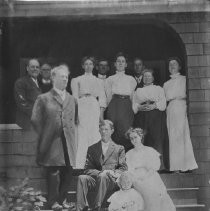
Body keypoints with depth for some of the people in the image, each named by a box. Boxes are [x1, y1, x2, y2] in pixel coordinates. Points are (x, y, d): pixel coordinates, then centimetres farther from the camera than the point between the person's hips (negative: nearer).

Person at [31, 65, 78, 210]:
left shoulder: (72, 100, 16)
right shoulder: (43, 99, 3)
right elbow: (35, 120, 1)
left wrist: (71, 132, 10)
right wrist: (44, 136, -1)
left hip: (69, 142, 4)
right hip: (52, 142, -4)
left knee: (68, 172, 3)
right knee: (53, 172, -3)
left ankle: (62, 199, 20)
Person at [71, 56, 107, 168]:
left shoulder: (97, 81, 22)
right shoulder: (77, 80, 17)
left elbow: (102, 97, 13)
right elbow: (75, 96, 7)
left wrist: (101, 112, 0)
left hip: (94, 106, 2)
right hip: (82, 105, -1)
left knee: (94, 135, -9)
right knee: (82, 135, -12)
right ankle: (78, 165, -14)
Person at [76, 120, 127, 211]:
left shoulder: (119, 148, 18)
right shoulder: (92, 149, 22)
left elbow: (124, 169, 10)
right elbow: (87, 169, 11)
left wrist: (112, 173, -13)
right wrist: (99, 173, -11)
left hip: (113, 181, -2)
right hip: (96, 179, 2)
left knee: (103, 176, -37)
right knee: (82, 178, -30)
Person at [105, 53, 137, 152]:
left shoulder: (131, 79, 19)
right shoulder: (110, 79, 14)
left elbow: (132, 96, 18)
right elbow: (108, 96, 10)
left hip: (127, 107, 1)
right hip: (114, 105, -1)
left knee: (127, 131, -8)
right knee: (115, 131, -9)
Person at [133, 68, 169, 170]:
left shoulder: (159, 89, 18)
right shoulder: (138, 91, 24)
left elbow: (163, 103, 4)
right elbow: (134, 104, 12)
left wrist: (153, 106, -13)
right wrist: (140, 107, -9)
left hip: (156, 116, -2)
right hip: (142, 118, 2)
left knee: (156, 138, -14)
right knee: (143, 139, -10)